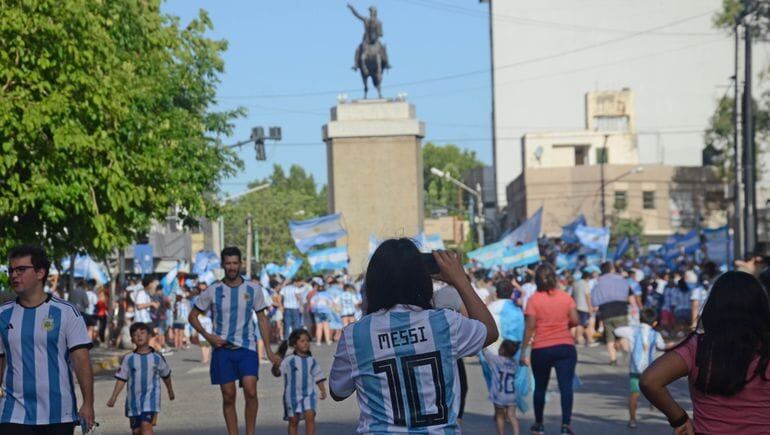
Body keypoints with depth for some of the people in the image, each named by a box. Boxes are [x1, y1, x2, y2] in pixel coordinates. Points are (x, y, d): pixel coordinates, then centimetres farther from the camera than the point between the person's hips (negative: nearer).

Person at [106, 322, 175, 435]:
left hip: (150, 398, -2)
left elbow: (166, 375, 15)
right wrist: (113, 397, -7)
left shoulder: (157, 357, 0)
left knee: (146, 425, -19)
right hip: (133, 399, 2)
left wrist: (170, 391, 28)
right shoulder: (128, 359, 0)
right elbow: (121, 379, 1)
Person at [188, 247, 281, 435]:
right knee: (228, 396, 1)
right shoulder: (213, 291, 1)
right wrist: (208, 336, -6)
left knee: (250, 391, -16)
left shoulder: (253, 289, 3)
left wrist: (269, 351, 4)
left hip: (247, 348, -1)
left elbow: (262, 319, 8)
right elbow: (192, 316, 9)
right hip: (222, 349, 1)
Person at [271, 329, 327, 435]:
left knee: (310, 416, -15)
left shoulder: (312, 361, 5)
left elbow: (318, 377, 11)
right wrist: (276, 363, -25)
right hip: (292, 395, -1)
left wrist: (322, 390, 3)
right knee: (293, 420, 6)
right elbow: (277, 373, -7)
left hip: (308, 394, 1)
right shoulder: (289, 361, -4)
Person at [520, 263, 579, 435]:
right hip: (565, 347, 0)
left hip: (541, 349, 0)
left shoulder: (534, 300, -5)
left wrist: (523, 351, -8)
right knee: (566, 386, -5)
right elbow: (575, 321, -4)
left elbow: (530, 326, -10)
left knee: (540, 387, 15)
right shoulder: (566, 297, 2)